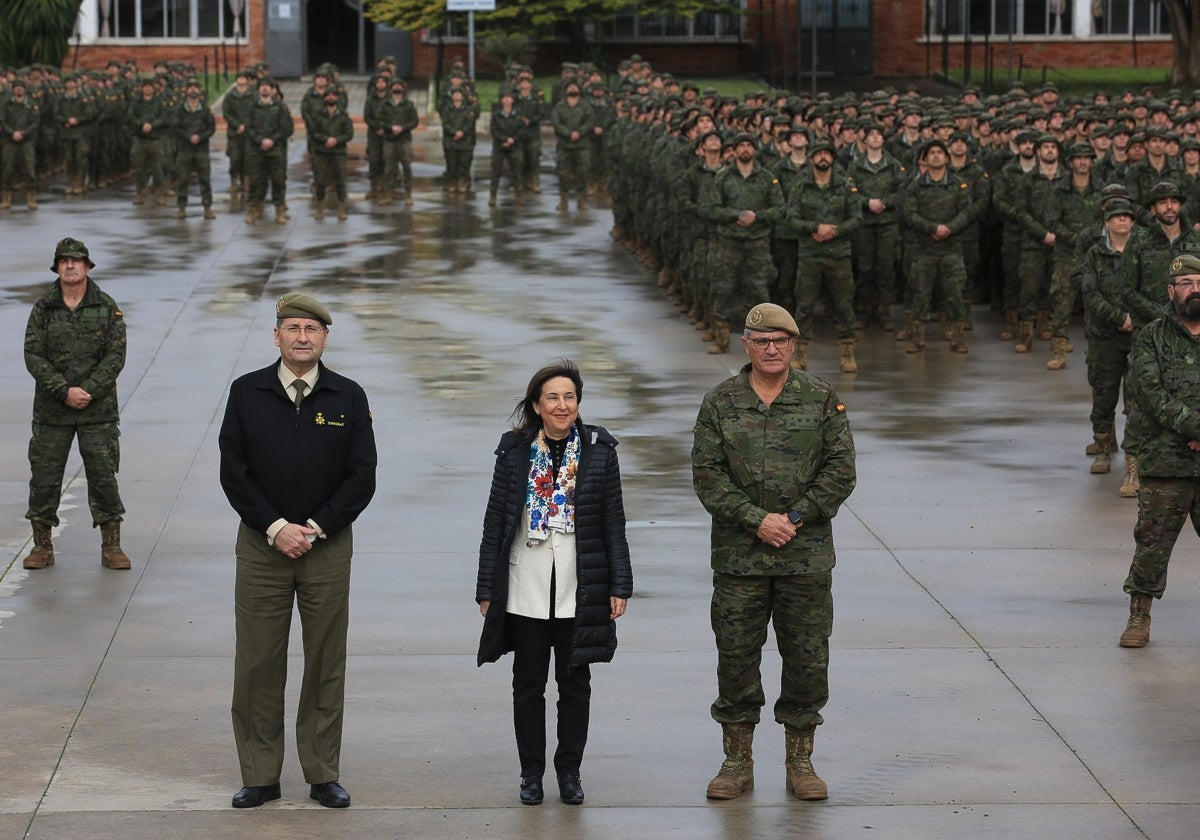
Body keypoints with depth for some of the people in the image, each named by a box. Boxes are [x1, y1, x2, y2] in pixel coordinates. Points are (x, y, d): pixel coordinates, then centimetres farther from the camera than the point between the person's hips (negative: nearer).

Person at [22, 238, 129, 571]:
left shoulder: (107, 307, 1)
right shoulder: (43, 308, 2)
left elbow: (115, 355, -4)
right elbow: (33, 356, -3)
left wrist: (88, 390, -14)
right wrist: (64, 391, -13)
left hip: (98, 409, -1)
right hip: (51, 409, 1)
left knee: (103, 475, 0)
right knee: (44, 475, 2)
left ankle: (111, 546, 8)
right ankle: (42, 546, 13)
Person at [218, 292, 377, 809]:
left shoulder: (348, 398, 2)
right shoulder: (246, 393, 2)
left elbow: (362, 478, -1)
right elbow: (233, 472, -1)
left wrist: (315, 528, -10)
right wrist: (276, 528, -11)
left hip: (327, 548, 0)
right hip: (261, 547, 0)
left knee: (326, 664, 5)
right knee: (257, 664, 2)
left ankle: (323, 775, 13)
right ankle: (260, 776, 11)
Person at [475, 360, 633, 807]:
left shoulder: (598, 450, 2)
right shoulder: (515, 451, 1)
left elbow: (613, 522, 4)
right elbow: (495, 522, 3)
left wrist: (620, 584, 0)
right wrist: (487, 588, 1)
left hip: (579, 588, 0)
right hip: (526, 588, 0)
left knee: (575, 681, 7)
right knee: (528, 682, 7)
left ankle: (569, 771, 19)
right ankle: (531, 772, 17)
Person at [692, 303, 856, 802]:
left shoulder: (822, 400, 3)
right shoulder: (719, 403, 3)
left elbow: (840, 469, -2)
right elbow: (707, 476, -3)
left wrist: (796, 518, -12)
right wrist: (757, 520, -14)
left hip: (807, 556, 0)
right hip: (738, 557, 0)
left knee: (807, 658, 4)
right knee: (736, 657, 3)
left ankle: (800, 764, 14)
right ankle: (737, 762, 14)